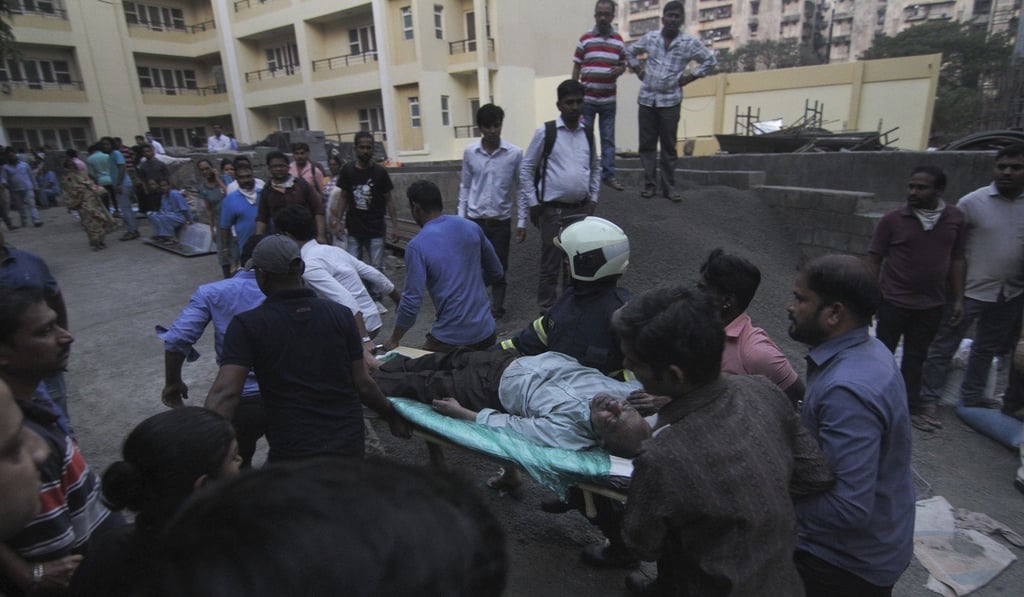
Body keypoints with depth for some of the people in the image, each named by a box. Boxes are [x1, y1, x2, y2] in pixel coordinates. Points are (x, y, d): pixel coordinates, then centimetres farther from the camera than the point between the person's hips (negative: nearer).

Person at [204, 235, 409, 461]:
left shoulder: (247, 325, -9)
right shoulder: (341, 315, -3)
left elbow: (225, 394, -20)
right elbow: (362, 384, -2)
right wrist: (392, 416, 12)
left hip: (293, 456, -3)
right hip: (350, 448, 3)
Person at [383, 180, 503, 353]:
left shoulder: (417, 246, -15)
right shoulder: (472, 228, 0)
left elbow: (411, 302, -14)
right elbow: (496, 273, 11)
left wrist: (394, 340, 1)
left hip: (450, 338, -5)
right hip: (485, 330, 5)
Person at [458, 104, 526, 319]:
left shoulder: (515, 153, -5)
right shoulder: (469, 152, 0)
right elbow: (465, 186, 9)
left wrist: (522, 221, -2)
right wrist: (460, 217, 5)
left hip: (501, 222, -1)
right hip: (475, 221, 1)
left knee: (499, 268, 6)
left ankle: (497, 309, 21)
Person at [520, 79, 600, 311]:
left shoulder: (588, 134, 8)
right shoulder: (545, 132, -6)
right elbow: (526, 170, -2)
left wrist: (593, 199, 11)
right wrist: (533, 203, -5)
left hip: (582, 208, 5)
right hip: (553, 210, -4)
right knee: (550, 265, 3)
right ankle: (547, 311, 16)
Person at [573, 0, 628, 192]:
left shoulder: (619, 40, 8)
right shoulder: (585, 39, 2)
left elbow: (623, 65, 15)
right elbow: (576, 67, 3)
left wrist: (619, 70, -10)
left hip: (608, 99, 2)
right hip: (586, 98, -2)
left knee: (608, 138, 5)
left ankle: (609, 174, 11)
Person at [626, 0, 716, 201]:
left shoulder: (690, 42, -1)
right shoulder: (649, 37, 5)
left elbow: (710, 60, 8)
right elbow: (630, 52, 21)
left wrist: (690, 77, 0)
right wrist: (639, 71, 10)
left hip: (670, 101, -1)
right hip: (646, 99, 2)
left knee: (669, 146, 2)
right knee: (647, 144, 3)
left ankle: (668, 187, 10)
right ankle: (650, 184, 12)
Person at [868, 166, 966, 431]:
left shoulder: (955, 218, 0)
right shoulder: (893, 219, -10)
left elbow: (957, 259, 7)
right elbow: (874, 261, -5)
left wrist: (958, 298, 6)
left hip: (932, 305, 3)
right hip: (894, 302, -3)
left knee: (916, 357, 16)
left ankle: (911, 404, 29)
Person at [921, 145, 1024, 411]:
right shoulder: (972, 202, -10)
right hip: (971, 290, -5)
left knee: (987, 349, 18)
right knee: (944, 346, 0)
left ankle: (972, 395, 34)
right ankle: (928, 398, 11)